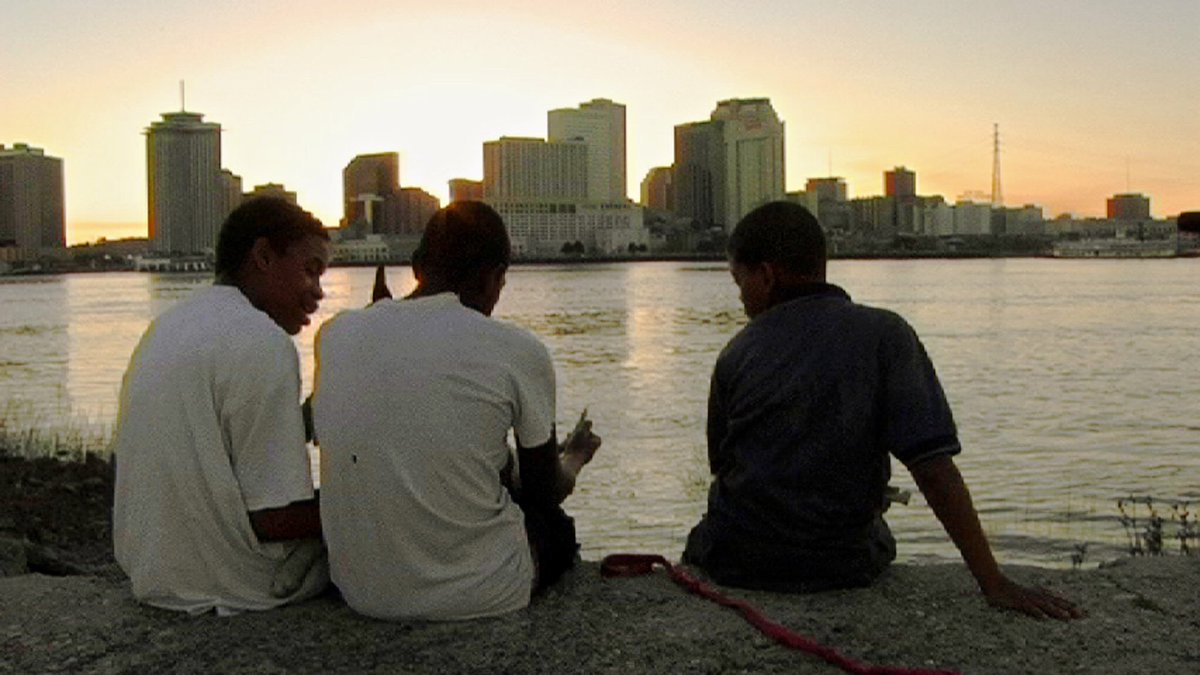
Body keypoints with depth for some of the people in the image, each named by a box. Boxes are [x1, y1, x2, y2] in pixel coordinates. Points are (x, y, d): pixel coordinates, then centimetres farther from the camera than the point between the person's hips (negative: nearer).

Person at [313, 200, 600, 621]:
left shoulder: (336, 335, -2)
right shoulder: (518, 352, -12)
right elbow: (546, 492, 2)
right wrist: (574, 458, 26)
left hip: (361, 593, 4)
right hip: (478, 596, -4)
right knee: (554, 523, 29)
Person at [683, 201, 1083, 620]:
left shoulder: (738, 355, -4)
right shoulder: (885, 337, -9)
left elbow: (721, 465, 5)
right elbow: (934, 468, -16)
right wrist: (994, 583, -14)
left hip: (738, 564, 0)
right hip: (846, 566, 1)